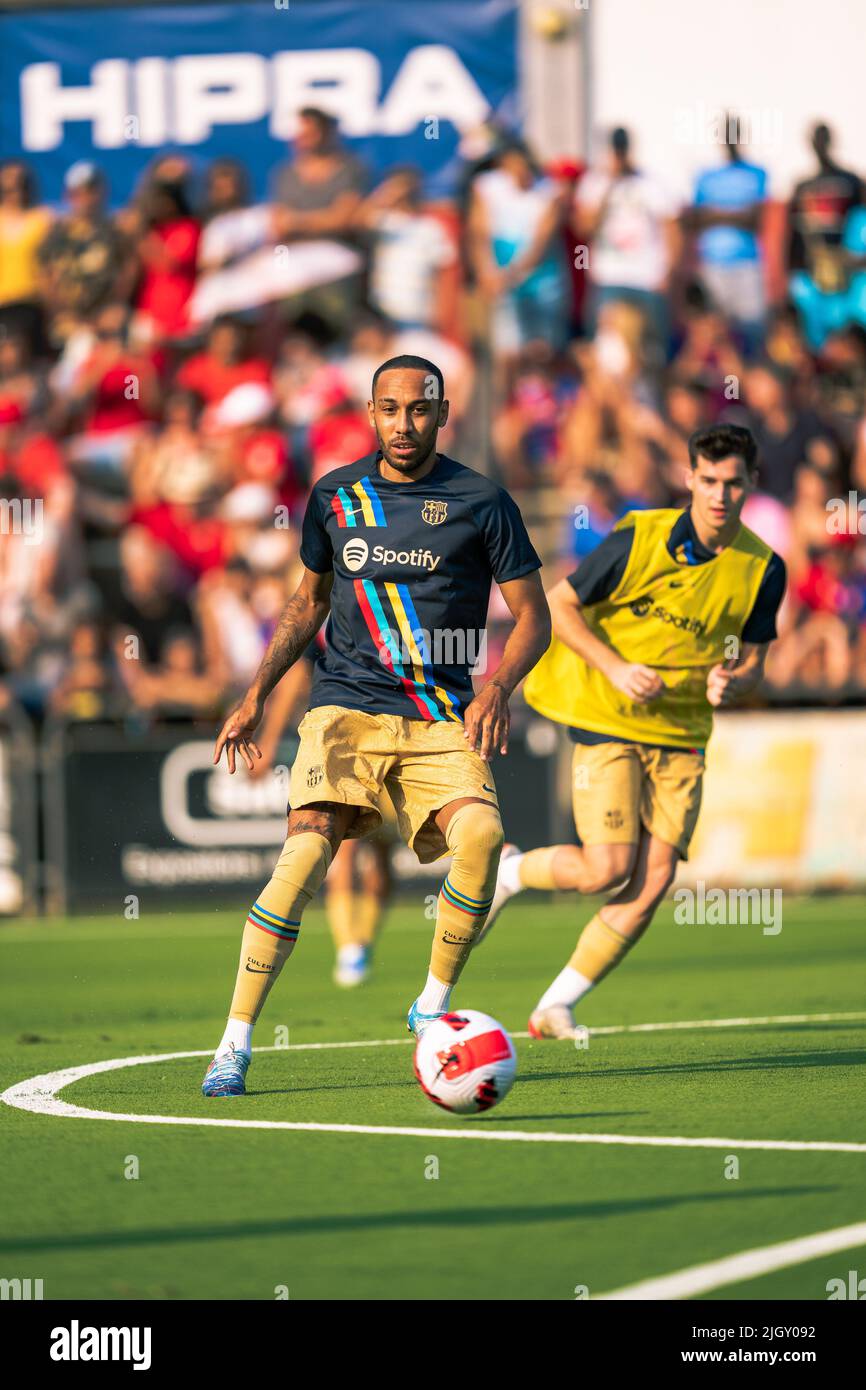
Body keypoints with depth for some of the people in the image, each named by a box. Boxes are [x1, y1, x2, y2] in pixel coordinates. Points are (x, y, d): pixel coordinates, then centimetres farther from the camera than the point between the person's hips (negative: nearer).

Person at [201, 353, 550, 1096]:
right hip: (347, 706, 1)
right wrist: (257, 695, 15)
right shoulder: (335, 496, 9)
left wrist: (497, 689, -14)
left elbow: (533, 616, 4)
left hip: (442, 717, -1)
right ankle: (235, 1045, -16)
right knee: (309, 846, -21)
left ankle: (433, 1008, -2)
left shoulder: (481, 501, 1)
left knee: (481, 833, -26)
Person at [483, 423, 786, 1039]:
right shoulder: (640, 537, -12)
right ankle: (508, 871, 16)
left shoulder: (763, 569, -1)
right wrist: (615, 668, -16)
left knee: (656, 877, -8)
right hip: (608, 724, -4)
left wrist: (731, 682, -15)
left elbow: (752, 662, 9)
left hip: (682, 735, 4)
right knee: (608, 869, -16)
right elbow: (559, 604, -4)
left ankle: (556, 1007, 4)